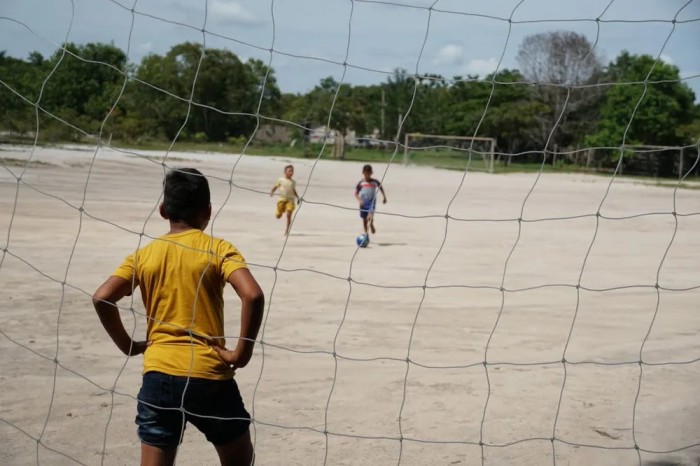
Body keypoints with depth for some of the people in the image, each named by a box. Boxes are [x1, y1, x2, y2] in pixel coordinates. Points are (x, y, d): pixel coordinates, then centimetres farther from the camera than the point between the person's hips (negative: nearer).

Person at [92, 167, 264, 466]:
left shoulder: (144, 255, 6)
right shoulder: (218, 250, -2)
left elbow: (102, 299, -5)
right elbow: (253, 296, -18)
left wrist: (128, 346, 6)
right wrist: (242, 353, -9)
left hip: (159, 375, 2)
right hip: (210, 376, -2)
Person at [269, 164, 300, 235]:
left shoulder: (293, 182, 10)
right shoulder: (280, 180, 2)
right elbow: (275, 187, 7)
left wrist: (298, 197, 12)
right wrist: (272, 192, -12)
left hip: (290, 200, 1)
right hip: (282, 199, -1)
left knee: (289, 215, -12)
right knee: (278, 216, 2)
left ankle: (287, 230, -2)